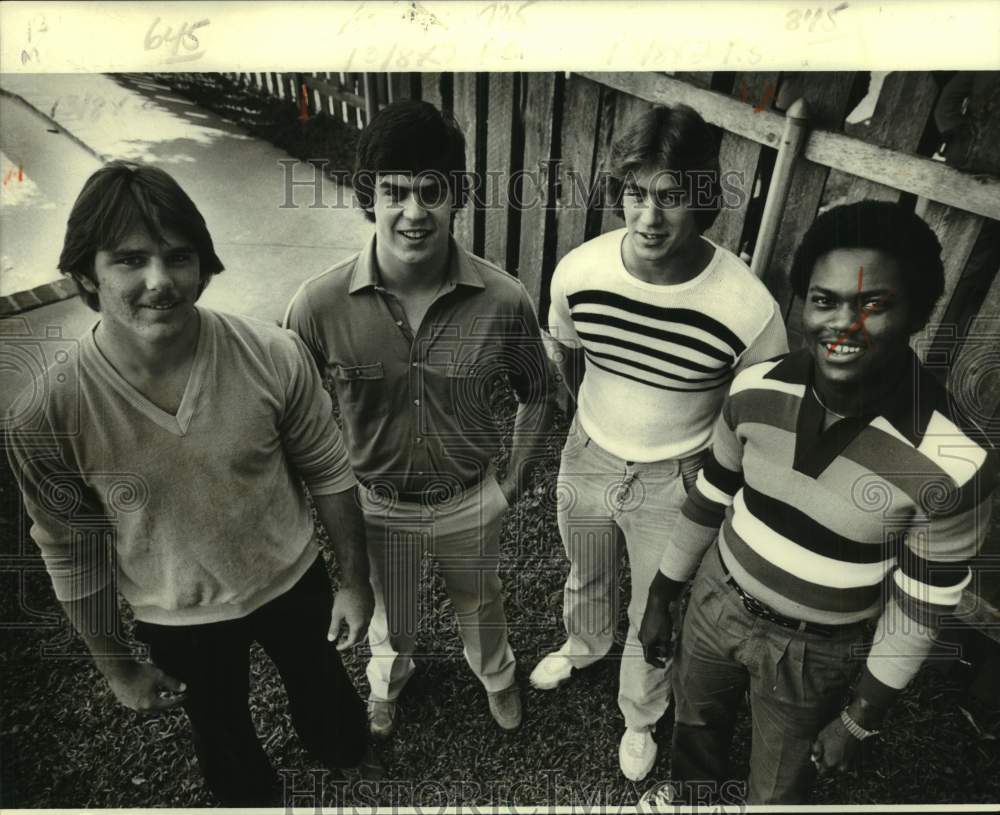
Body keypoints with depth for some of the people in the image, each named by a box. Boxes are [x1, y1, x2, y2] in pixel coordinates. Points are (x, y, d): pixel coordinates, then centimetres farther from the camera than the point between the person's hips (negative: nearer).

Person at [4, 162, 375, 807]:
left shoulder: (275, 356, -25)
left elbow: (329, 474, -11)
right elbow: (74, 558, -9)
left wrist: (356, 581, -2)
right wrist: (119, 669, 2)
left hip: (295, 582, 1)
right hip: (179, 623, 0)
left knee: (341, 740, 27)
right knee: (225, 743, 30)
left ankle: (337, 744, 63)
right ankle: (259, 791, 64)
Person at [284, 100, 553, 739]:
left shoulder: (504, 301, -24)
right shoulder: (320, 304, -25)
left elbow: (535, 395, -5)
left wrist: (516, 480, -4)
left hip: (470, 501, 0)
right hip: (375, 504, 0)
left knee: (480, 602, 29)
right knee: (391, 615, 29)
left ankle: (496, 674, 65)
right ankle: (389, 678, 66)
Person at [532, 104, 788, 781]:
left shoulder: (751, 310, -30)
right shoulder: (579, 273, -21)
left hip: (674, 484, -2)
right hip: (587, 459, 3)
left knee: (654, 617, 21)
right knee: (585, 577, 31)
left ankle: (641, 716, 54)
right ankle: (585, 643, 66)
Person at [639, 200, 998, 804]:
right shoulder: (756, 390, -18)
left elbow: (922, 603, -14)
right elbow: (711, 496, -3)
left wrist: (864, 716, -4)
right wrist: (661, 596, 6)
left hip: (814, 653, -3)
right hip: (717, 600, 4)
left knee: (778, 790, 22)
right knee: (695, 724, 30)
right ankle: (690, 795, 64)